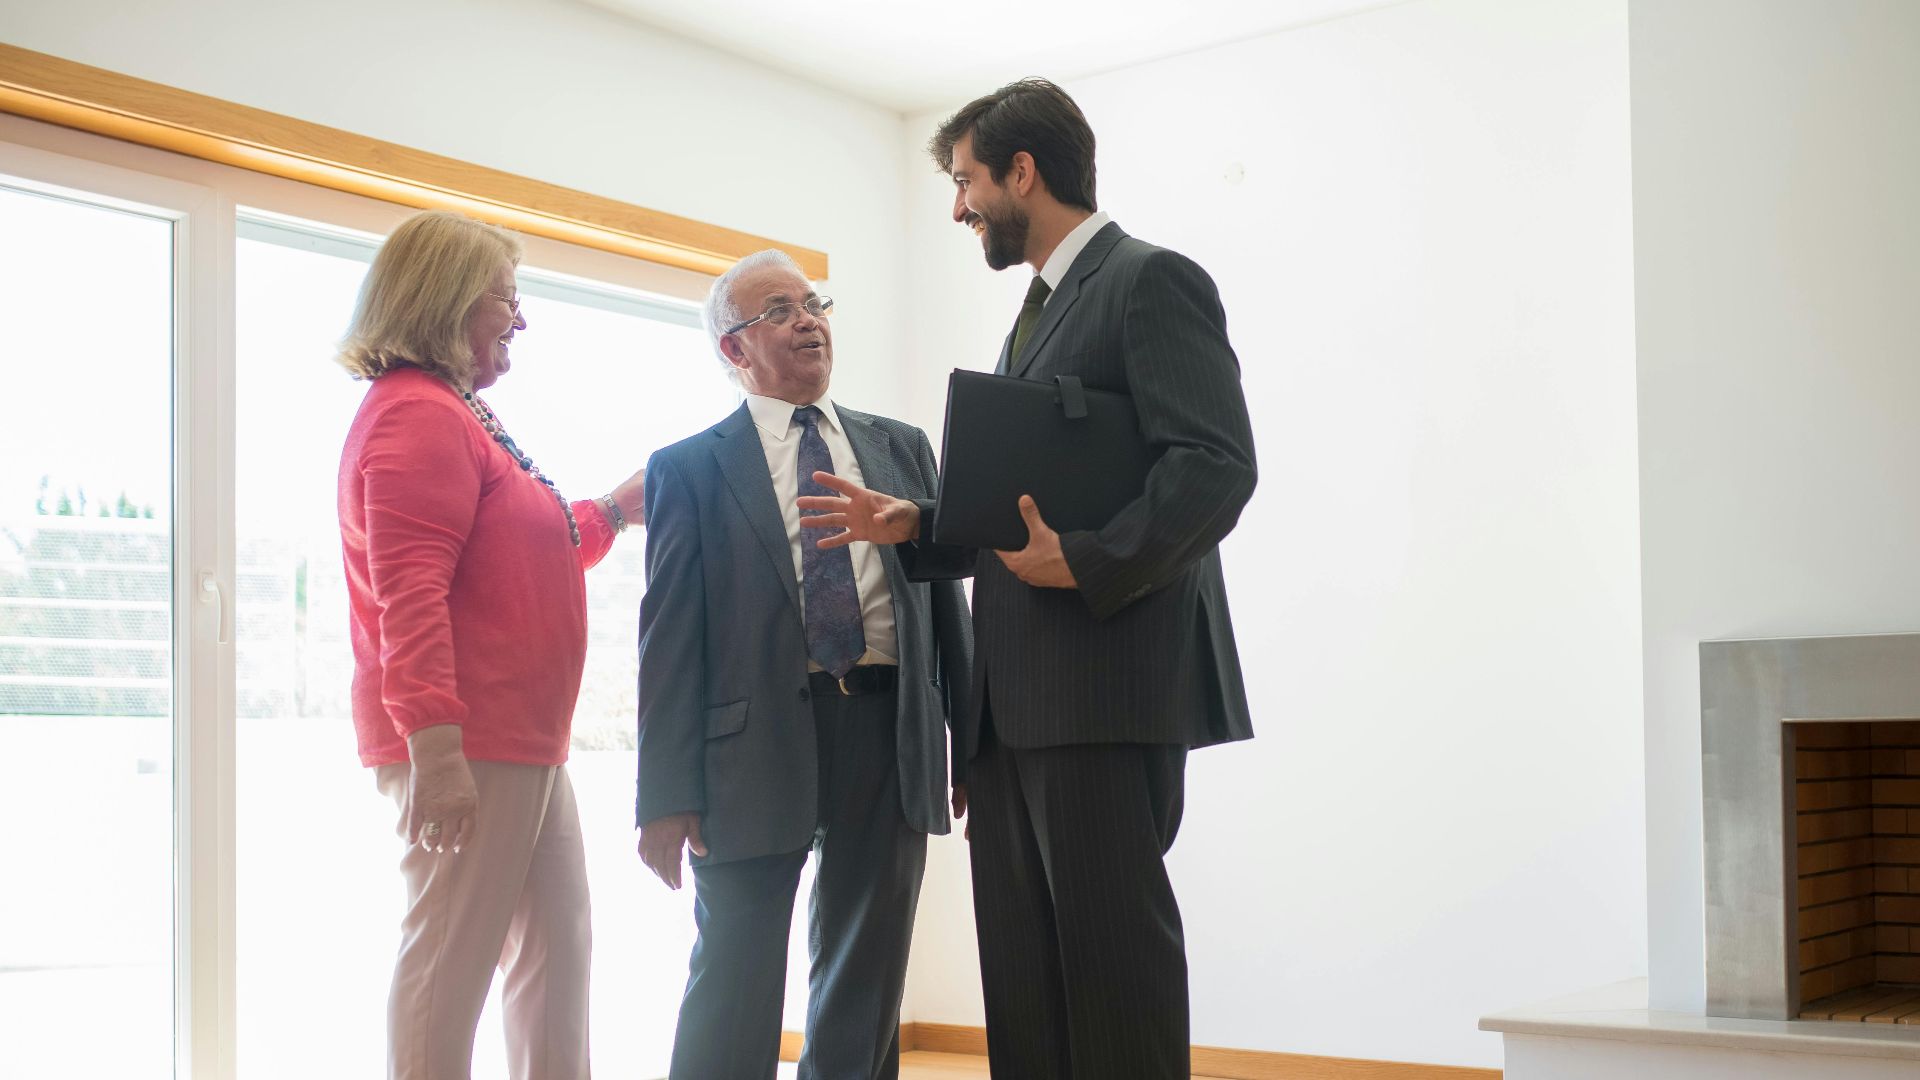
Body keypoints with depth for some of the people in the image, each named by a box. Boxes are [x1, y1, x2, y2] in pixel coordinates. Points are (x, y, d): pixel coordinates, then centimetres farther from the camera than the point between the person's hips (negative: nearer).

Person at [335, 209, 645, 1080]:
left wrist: (615, 510, 33)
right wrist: (433, 745, -28)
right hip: (466, 747, -11)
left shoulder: (454, 415, 20)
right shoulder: (418, 415, -13)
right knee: (449, 962, -5)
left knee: (557, 954, 14)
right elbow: (409, 596, -23)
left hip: (523, 745, 11)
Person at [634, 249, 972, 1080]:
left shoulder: (902, 448, 16)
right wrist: (667, 794, -8)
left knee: (864, 995, 9)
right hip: (758, 742, -3)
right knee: (735, 991, 1)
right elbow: (669, 638, -1)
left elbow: (946, 592, 15)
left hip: (889, 735, 3)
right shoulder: (690, 468, 6)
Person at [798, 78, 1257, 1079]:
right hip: (1015, 698, 9)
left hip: (1107, 685, -9)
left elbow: (1216, 465, -15)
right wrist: (915, 523, 12)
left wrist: (1085, 563, -22)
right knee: (1022, 974, 9)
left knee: (1111, 951, -6)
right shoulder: (1037, 314, 25)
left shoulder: (1151, 280, -4)